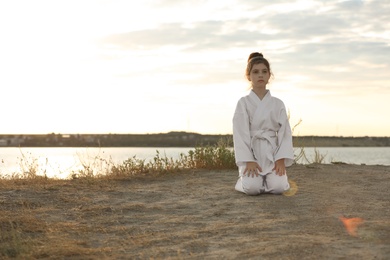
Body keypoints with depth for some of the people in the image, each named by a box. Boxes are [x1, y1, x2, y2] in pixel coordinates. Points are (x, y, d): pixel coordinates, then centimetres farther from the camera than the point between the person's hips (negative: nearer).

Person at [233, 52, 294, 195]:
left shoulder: (278, 104, 8)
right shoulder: (243, 102, 0)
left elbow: (285, 132, 3)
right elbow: (240, 134, -6)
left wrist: (281, 160, -10)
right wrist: (248, 161, -16)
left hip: (272, 153, 2)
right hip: (250, 152, -2)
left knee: (278, 187, -24)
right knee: (252, 188, -28)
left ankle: (271, 178, 11)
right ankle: (244, 179, 7)